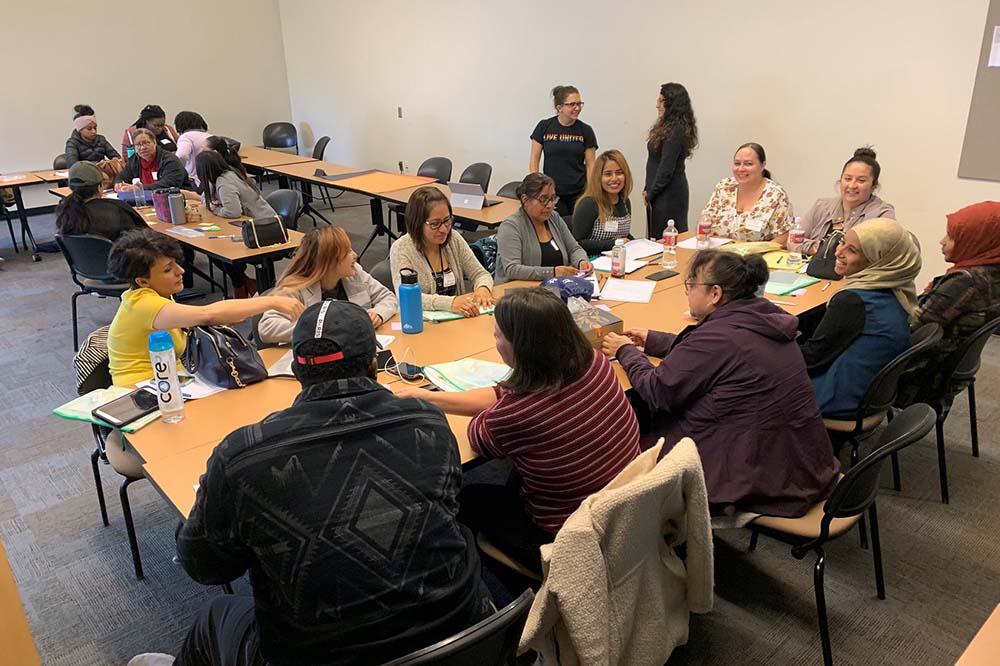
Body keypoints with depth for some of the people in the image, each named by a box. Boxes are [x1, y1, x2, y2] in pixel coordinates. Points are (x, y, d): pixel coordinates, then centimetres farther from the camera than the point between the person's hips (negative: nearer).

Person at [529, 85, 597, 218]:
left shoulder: (586, 131, 2)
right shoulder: (544, 127, 1)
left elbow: (590, 164, 4)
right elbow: (534, 160, 4)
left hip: (578, 193, 0)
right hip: (551, 193, 0)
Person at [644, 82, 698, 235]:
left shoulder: (675, 132, -17)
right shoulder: (667, 127, 12)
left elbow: (666, 169, -19)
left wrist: (650, 194, -9)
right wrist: (648, 190, 9)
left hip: (669, 193, -9)